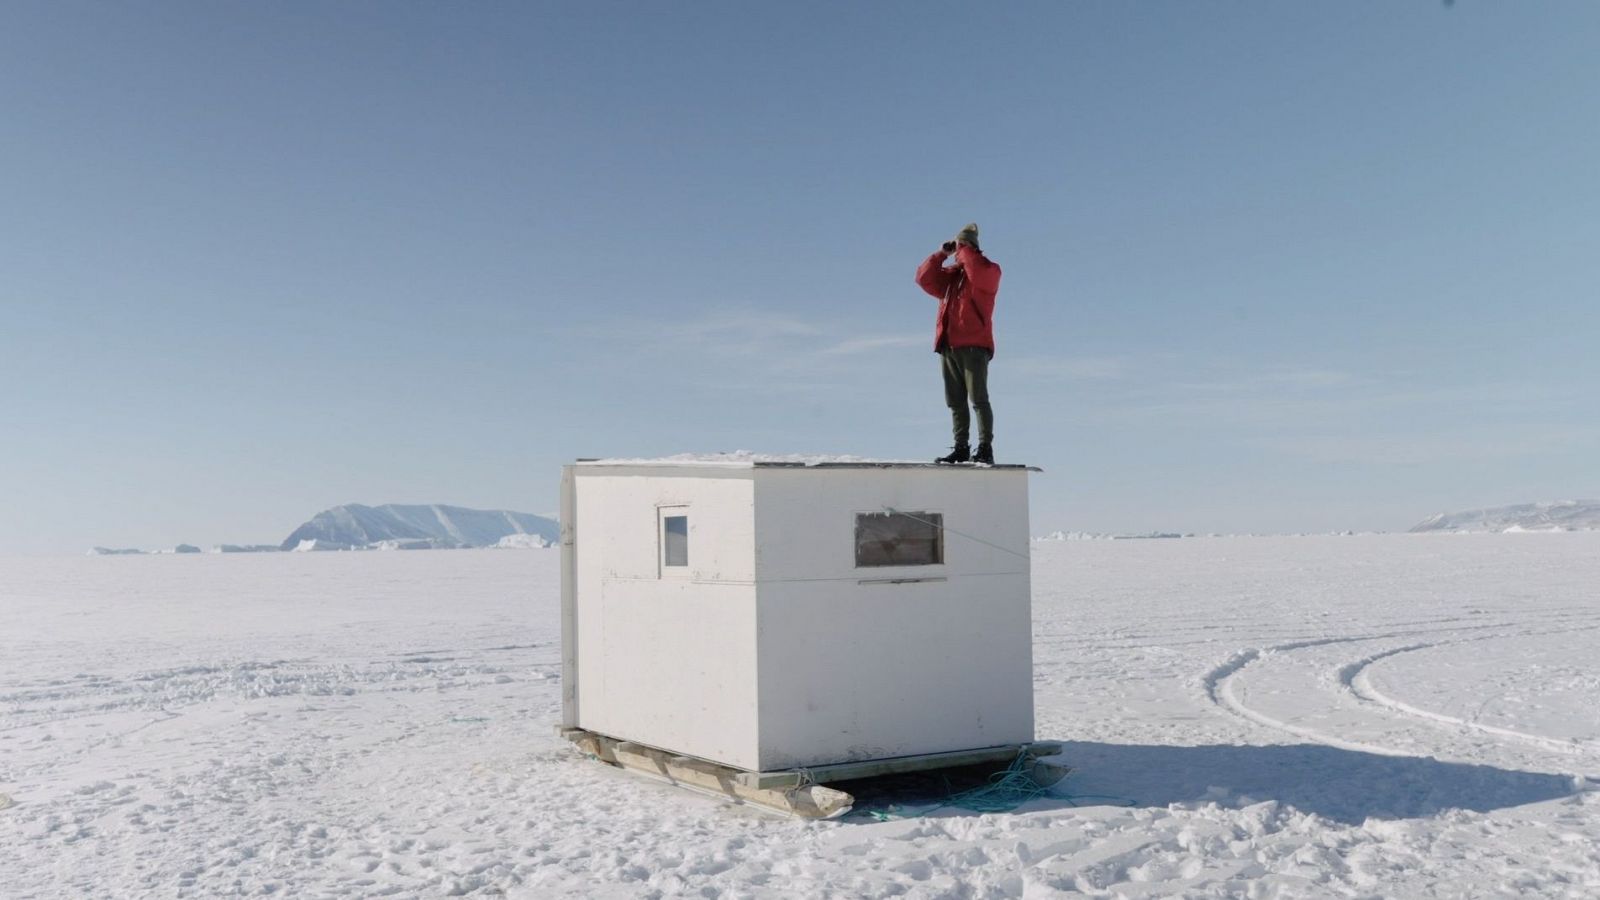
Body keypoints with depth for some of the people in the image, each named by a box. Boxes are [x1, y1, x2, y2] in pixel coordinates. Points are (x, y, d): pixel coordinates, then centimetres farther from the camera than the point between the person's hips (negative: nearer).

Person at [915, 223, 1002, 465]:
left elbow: (978, 272, -18)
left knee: (978, 399, -10)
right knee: (956, 402, 7)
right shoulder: (950, 275, 23)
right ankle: (961, 449, 11)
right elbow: (924, 277, 16)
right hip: (948, 346, 7)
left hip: (974, 346, -7)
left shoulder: (988, 270, 4)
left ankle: (985, 449, -11)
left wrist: (964, 248, -4)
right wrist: (942, 253, 9)